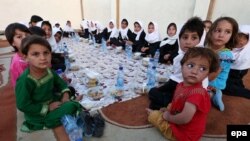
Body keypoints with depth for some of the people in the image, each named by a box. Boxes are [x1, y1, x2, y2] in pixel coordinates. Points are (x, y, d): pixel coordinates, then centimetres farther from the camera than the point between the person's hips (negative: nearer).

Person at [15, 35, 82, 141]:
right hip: (37, 113, -6)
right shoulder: (25, 80, -31)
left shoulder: (48, 71, -11)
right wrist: (47, 108, -20)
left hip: (52, 102, 7)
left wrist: (65, 94, -10)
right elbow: (23, 105, -25)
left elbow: (59, 82, 8)